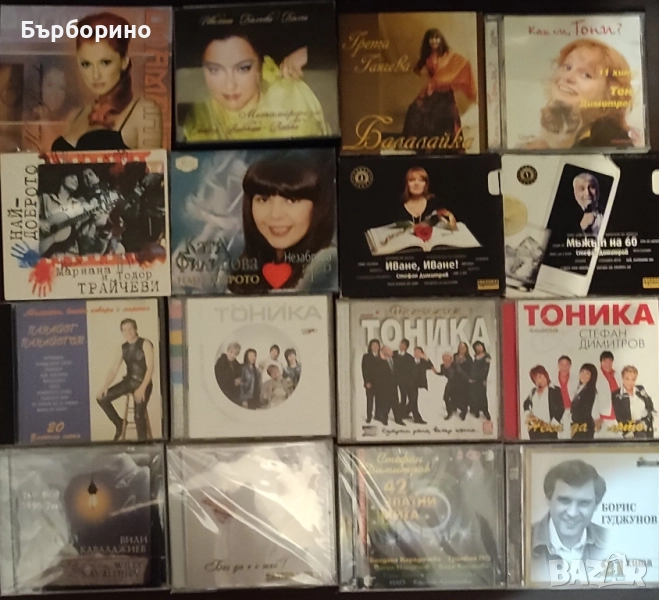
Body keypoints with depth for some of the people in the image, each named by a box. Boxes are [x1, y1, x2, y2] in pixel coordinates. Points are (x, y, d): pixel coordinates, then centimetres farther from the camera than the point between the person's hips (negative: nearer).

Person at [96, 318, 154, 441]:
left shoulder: (145, 344, -11)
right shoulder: (123, 348, 6)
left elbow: (150, 367, -18)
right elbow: (114, 369, 2)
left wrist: (142, 388, -29)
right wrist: (105, 386, -15)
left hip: (143, 382, -6)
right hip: (129, 381, 6)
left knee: (139, 415, -19)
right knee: (102, 397, -8)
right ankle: (119, 423, 10)